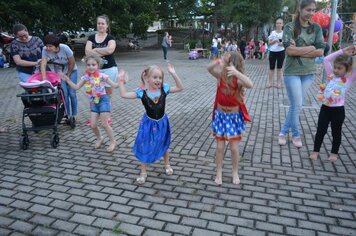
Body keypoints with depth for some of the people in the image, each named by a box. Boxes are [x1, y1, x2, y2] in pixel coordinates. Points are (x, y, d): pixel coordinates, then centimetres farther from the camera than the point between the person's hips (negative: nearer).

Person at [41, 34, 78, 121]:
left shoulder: (65, 48, -28)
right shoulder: (45, 50, -22)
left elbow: (72, 63, -18)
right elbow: (43, 64, -29)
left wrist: (67, 76, -9)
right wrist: (44, 79, -40)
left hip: (71, 71, -2)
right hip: (59, 72, 2)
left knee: (72, 93, -6)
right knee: (64, 93, -4)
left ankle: (74, 114, 8)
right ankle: (68, 114, 9)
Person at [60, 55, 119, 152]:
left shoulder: (102, 76, -10)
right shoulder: (85, 77, 4)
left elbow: (114, 85, -11)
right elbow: (76, 87, 9)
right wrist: (68, 80, 3)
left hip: (103, 100, -5)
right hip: (93, 102, 5)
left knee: (104, 124, -5)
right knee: (93, 125, 4)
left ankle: (113, 142, 13)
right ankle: (100, 139, 33)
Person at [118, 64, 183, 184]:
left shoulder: (164, 89, -12)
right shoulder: (141, 92, -16)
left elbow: (180, 88, -14)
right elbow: (124, 94, -16)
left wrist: (173, 74, -21)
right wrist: (121, 80, -19)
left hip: (162, 122, 2)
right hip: (149, 123, -1)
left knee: (164, 145, 21)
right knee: (145, 148, 8)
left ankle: (167, 164, 48)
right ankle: (143, 172, 27)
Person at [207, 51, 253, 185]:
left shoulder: (239, 80, -18)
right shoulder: (221, 76, -11)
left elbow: (250, 85, -39)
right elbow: (209, 69, -30)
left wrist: (236, 72, -50)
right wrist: (219, 62, -48)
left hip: (234, 117, -1)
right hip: (220, 116, 2)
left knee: (234, 147, 5)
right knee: (220, 147, 8)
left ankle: (235, 172, 28)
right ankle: (219, 172, 26)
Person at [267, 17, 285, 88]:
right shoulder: (272, 32, 5)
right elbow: (269, 43, 2)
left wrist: (282, 44, -20)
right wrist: (275, 41, -14)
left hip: (281, 52, -1)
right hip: (272, 51, 1)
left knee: (279, 68, 3)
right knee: (271, 68, 3)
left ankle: (279, 82, 10)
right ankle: (270, 82, 9)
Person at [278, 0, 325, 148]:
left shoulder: (316, 28, 5)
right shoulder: (290, 27, -6)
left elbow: (320, 51, -3)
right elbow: (289, 50, -17)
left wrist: (298, 51, -12)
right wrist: (311, 48, -9)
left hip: (309, 73, 4)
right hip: (292, 72, -4)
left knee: (295, 105, 10)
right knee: (297, 105, -1)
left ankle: (284, 132, 26)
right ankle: (296, 135, 20)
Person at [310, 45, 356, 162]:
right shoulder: (331, 75, 4)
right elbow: (326, 59, 7)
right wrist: (342, 51, 5)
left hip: (338, 110, -2)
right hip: (325, 108, 3)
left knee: (336, 132, 13)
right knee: (320, 130, 10)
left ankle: (334, 153, 28)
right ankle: (315, 151, 22)